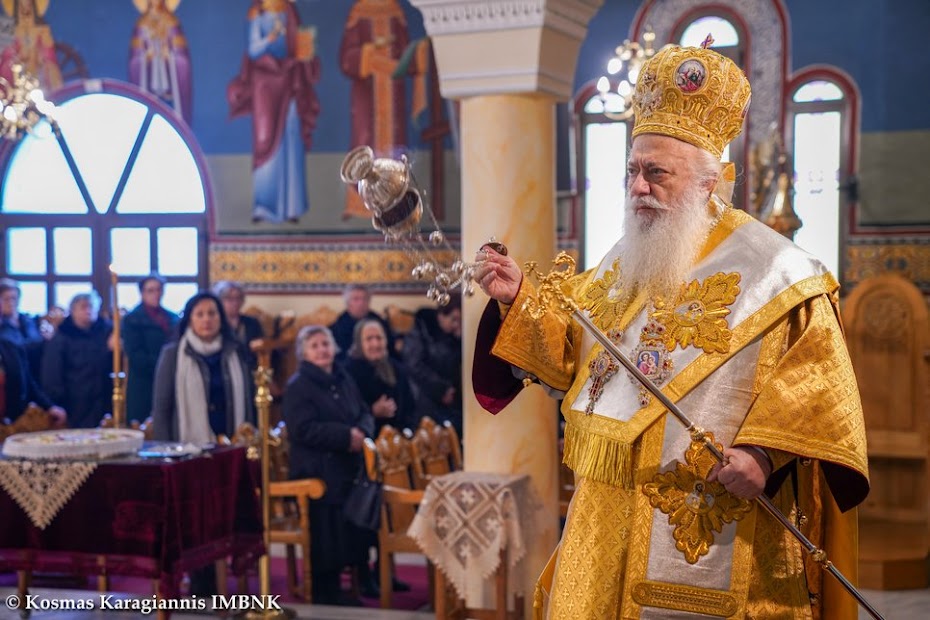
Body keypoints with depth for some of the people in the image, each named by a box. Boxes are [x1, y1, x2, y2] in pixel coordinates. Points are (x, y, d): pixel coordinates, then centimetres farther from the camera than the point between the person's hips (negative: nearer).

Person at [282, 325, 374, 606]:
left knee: (355, 527, 7)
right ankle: (326, 593, 6)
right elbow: (303, 429, -17)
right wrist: (346, 435, -20)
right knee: (326, 533, -3)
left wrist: (361, 432, -11)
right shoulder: (298, 385, -7)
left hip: (349, 467, 6)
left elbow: (365, 414, 13)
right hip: (318, 472, -6)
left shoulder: (344, 380, 14)